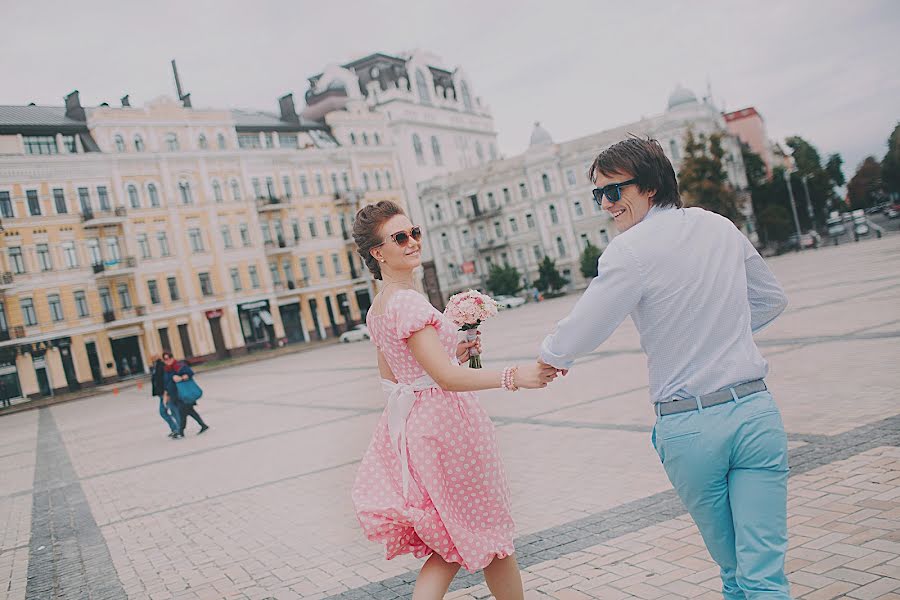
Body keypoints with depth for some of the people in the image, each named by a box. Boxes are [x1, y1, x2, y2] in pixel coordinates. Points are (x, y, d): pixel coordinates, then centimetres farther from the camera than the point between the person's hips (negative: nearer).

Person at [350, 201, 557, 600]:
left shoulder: (376, 310, 9)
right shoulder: (408, 302, -20)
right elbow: (446, 377, -29)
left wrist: (453, 354, 11)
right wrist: (513, 378, -38)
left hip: (408, 424, 9)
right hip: (444, 421, -9)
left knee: (452, 544, 18)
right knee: (488, 530, 12)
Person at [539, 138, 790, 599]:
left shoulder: (629, 252, -12)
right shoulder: (720, 227, 7)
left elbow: (578, 334, -7)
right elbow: (772, 300, 19)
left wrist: (549, 358, 13)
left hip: (688, 428, -3)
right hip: (754, 410, 4)